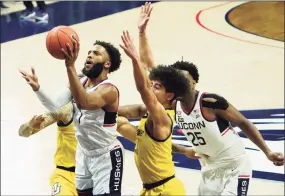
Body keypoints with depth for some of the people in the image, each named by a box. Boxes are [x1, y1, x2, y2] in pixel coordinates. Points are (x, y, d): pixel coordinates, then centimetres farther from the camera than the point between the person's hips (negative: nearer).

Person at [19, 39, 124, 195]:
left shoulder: (109, 90, -24)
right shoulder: (79, 82, 0)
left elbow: (85, 103, -45)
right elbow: (55, 106, -10)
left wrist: (70, 66, -53)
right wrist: (37, 88, -29)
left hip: (106, 156, -8)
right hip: (83, 152, 8)